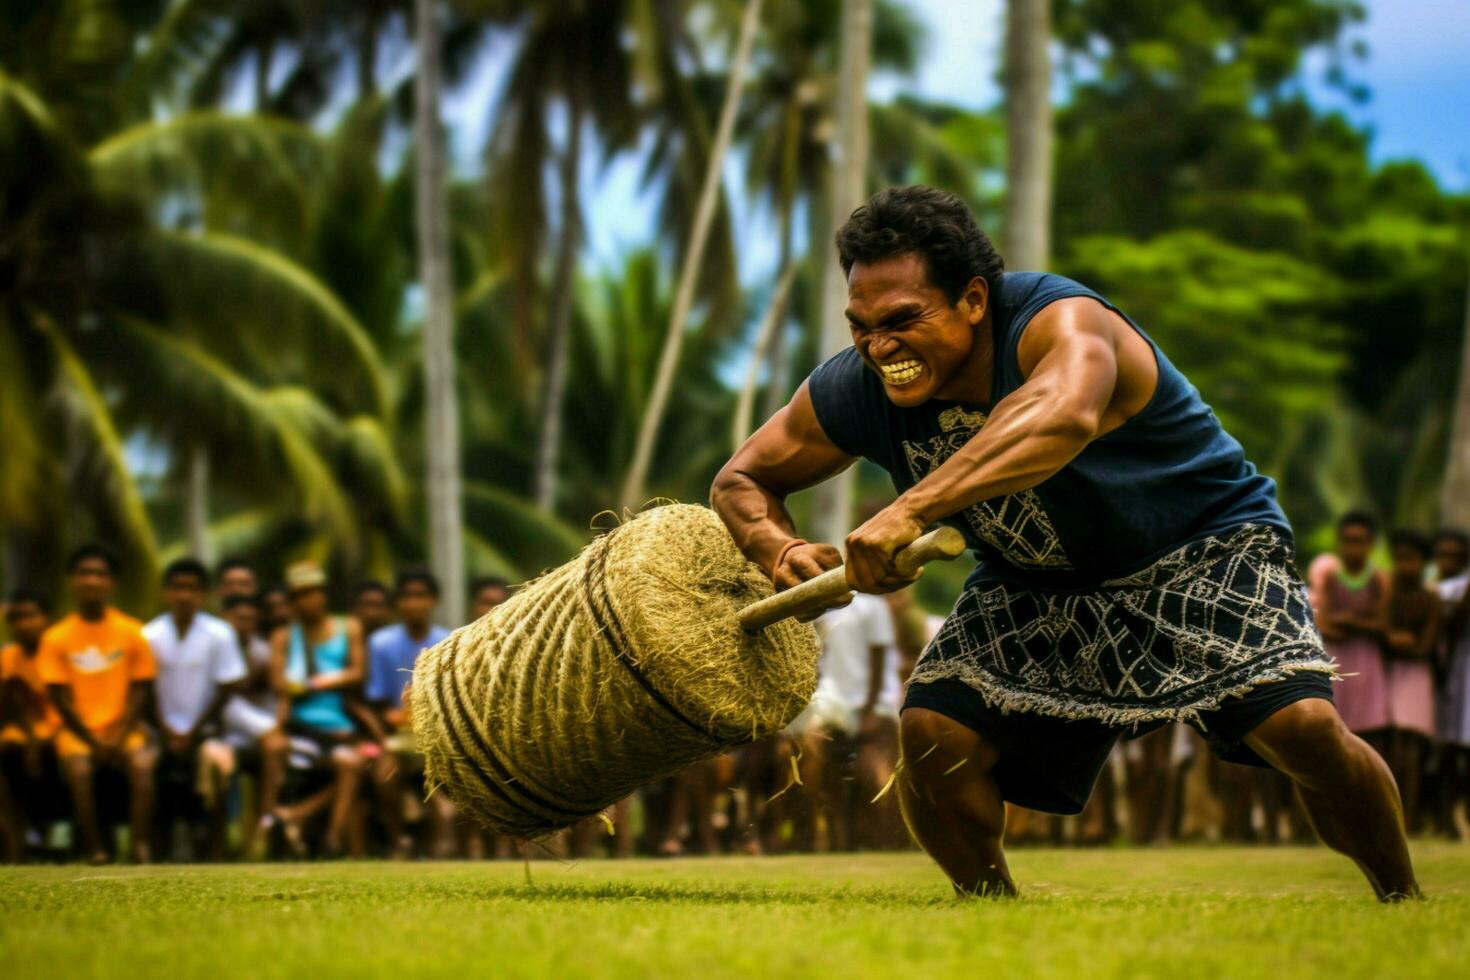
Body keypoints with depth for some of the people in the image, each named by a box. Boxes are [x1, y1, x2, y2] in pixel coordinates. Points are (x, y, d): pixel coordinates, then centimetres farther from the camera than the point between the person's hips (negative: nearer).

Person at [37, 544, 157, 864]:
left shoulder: (131, 632, 2)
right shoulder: (57, 638, -1)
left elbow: (141, 690, 3)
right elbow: (60, 697, -1)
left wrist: (120, 738, -11)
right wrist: (93, 741, -10)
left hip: (123, 729, 1)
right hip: (78, 731, -1)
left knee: (142, 764, -29)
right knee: (78, 769, -31)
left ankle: (141, 848, -31)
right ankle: (95, 850, -27)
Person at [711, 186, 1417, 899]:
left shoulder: (1061, 322, -34)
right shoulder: (859, 390, -15)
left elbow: (1066, 414, -59)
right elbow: (742, 479, 0)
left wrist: (911, 510, -66)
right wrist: (783, 553, -24)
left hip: (1201, 551, -5)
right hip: (1035, 587, 5)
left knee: (1303, 724, -22)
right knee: (932, 733, -17)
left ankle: (1401, 899, 5)